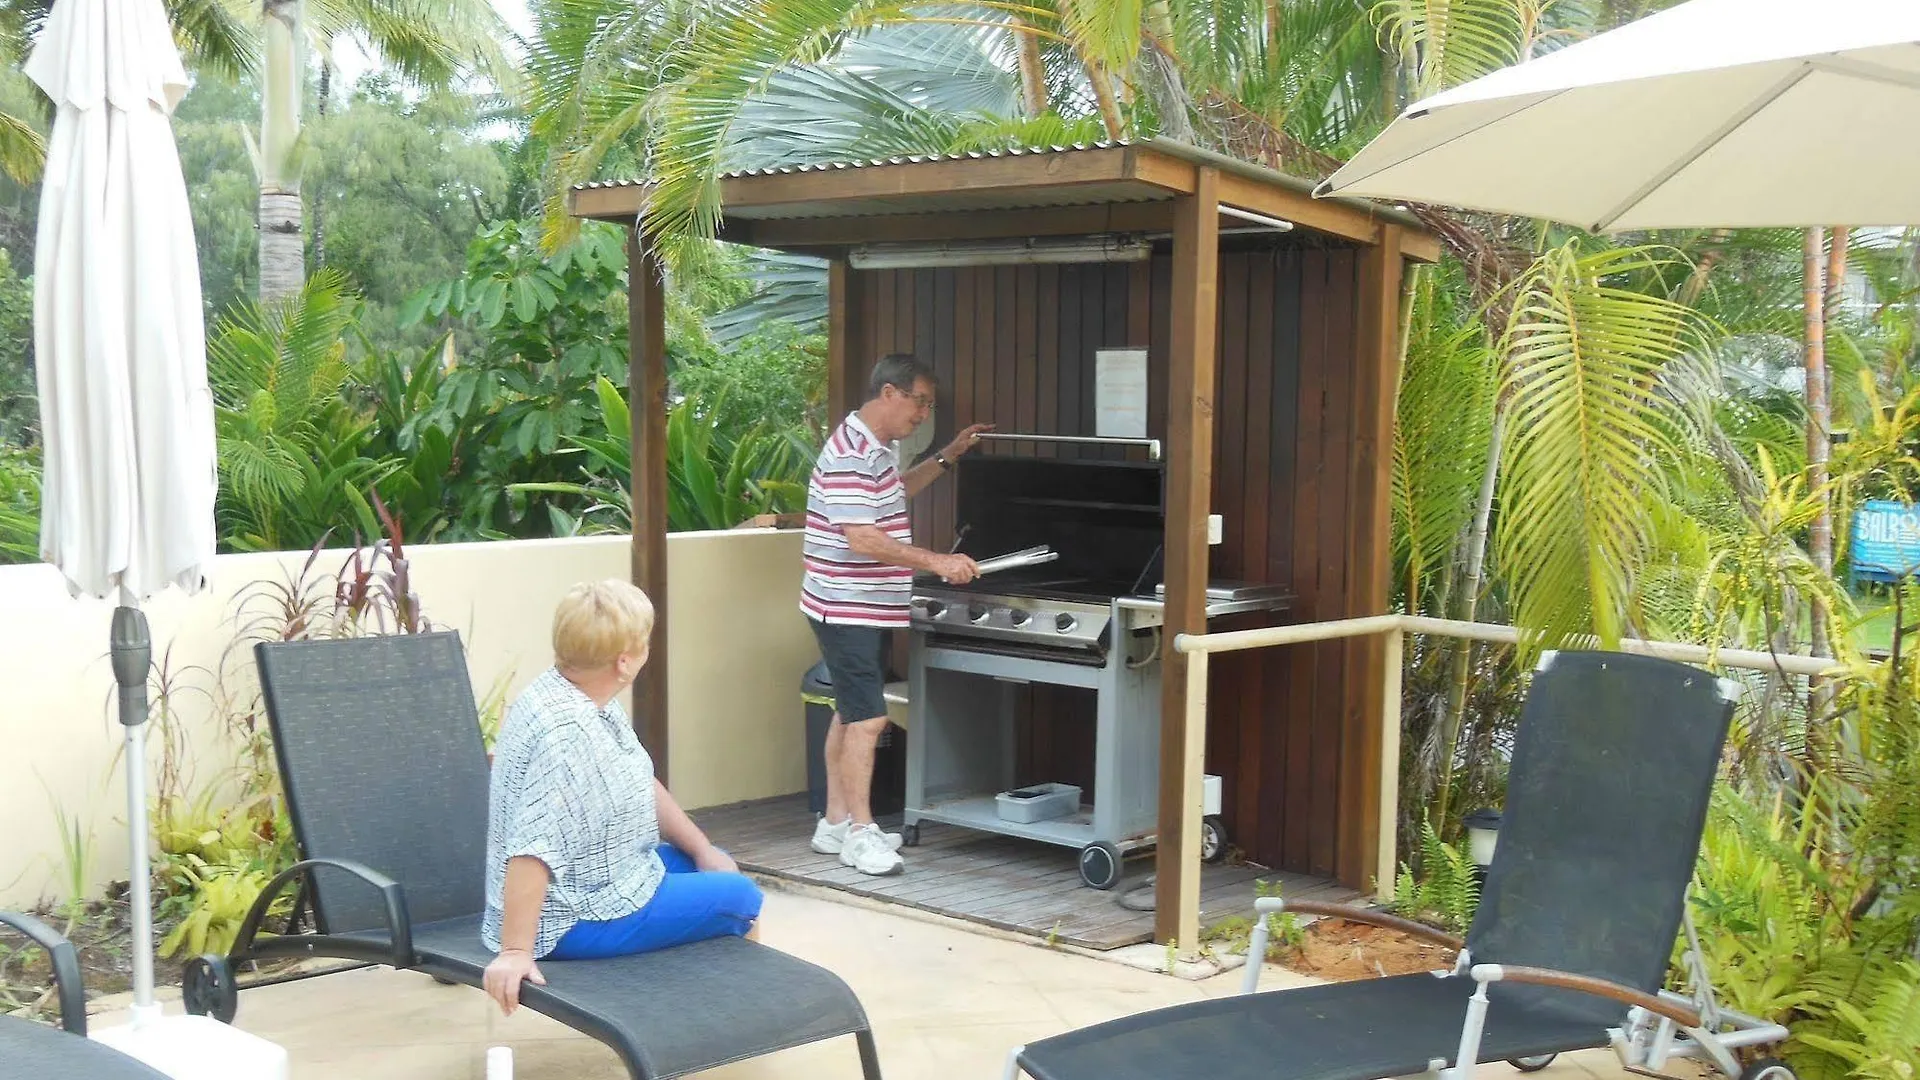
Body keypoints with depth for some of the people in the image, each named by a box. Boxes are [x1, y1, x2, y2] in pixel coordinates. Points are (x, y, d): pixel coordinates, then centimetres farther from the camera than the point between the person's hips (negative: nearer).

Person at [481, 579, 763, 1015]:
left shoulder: (589, 699, 0)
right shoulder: (566, 733, -32)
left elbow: (640, 784, 12)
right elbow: (531, 851, -36)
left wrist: (703, 849, 13)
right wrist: (515, 952, -35)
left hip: (602, 877, 10)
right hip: (573, 921, -10)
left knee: (718, 868, 23)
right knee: (740, 898, 0)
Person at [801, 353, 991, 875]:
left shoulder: (877, 447, 13)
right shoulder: (850, 455, -20)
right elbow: (862, 539, -26)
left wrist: (947, 457, 26)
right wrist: (936, 562, -27)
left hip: (869, 607, 11)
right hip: (847, 607, -11)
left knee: (850, 714, 14)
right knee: (867, 718, -11)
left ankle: (836, 822, 21)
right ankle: (859, 833, -5)